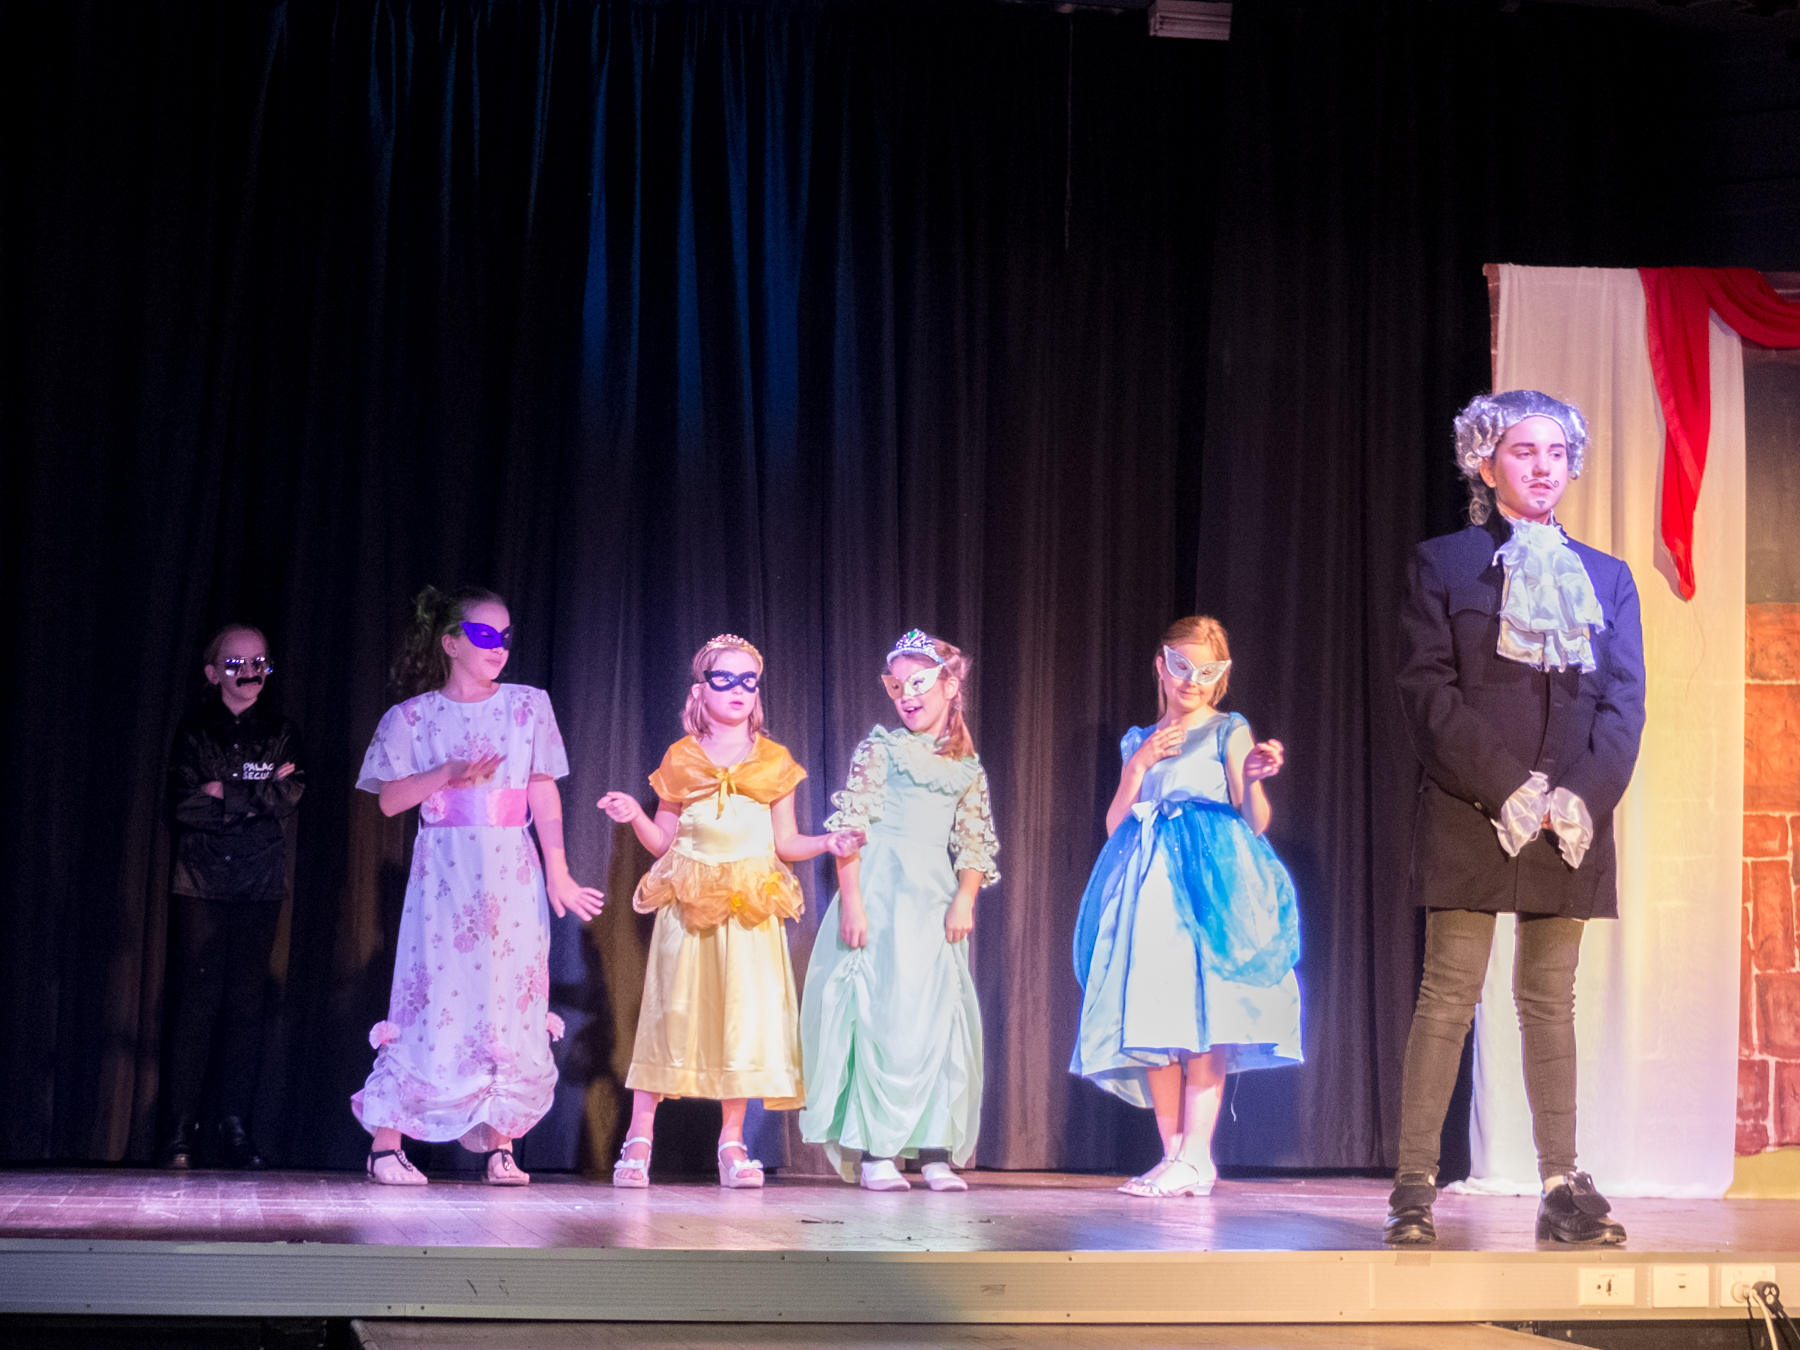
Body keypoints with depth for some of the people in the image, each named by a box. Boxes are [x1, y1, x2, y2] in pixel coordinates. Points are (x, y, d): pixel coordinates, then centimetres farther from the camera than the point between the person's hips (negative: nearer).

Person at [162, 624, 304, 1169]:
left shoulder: (282, 733, 11)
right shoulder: (194, 730, 8)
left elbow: (287, 802, -4)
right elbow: (184, 802, -6)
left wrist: (223, 794, -8)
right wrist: (256, 797, -7)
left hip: (260, 884, 1)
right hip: (199, 880, -1)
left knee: (246, 1001, -1)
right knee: (197, 999, -7)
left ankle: (235, 1128, 2)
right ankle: (181, 1129, -5)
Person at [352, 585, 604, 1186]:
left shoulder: (528, 706, 8)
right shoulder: (414, 715, 4)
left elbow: (544, 794, 6)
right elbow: (390, 799, -1)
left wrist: (558, 873, 1)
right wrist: (447, 772, -14)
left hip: (512, 876, 2)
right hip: (442, 876, -2)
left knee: (511, 1004, -1)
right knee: (435, 1001, -6)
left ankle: (501, 1146, 6)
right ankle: (386, 1143, 1)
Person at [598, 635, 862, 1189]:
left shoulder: (774, 761, 10)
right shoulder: (682, 760, 8)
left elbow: (785, 843, 11)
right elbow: (664, 840, 9)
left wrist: (827, 843, -6)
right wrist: (635, 816, -9)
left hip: (751, 907, 1)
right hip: (690, 903, -1)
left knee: (744, 1017, -2)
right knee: (673, 1013, -3)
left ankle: (732, 1144, 8)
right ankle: (639, 1138, 3)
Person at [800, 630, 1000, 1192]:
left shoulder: (968, 766, 13)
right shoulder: (880, 749, 3)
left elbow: (976, 842, 13)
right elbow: (849, 827, -3)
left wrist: (965, 900, -3)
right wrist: (851, 901, -12)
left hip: (935, 901, 4)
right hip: (879, 894, -3)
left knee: (940, 1017, -1)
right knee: (881, 1013, -7)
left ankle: (936, 1150, 4)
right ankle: (875, 1152, -2)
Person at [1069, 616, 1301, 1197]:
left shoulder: (1230, 732, 9)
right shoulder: (1140, 740, 21)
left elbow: (1255, 824, 1)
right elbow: (1114, 824, 14)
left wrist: (1253, 778, -18)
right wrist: (1139, 765, 1)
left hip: (1208, 879, -5)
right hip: (1148, 885, 5)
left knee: (1203, 1018, -14)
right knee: (1152, 1021, 0)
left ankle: (1196, 1156, -14)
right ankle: (1172, 1154, 5)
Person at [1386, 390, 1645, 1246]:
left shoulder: (1607, 577, 15)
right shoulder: (1442, 565, 5)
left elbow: (1624, 702, 7)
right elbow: (1429, 692, -4)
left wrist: (1583, 794, -10)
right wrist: (1506, 787, -15)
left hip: (1573, 823, 3)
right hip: (1469, 818, -3)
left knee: (1551, 1003, 7)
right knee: (1448, 995, -5)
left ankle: (1562, 1188, 8)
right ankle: (1414, 1185, -2)